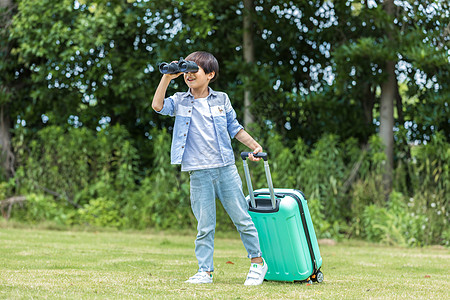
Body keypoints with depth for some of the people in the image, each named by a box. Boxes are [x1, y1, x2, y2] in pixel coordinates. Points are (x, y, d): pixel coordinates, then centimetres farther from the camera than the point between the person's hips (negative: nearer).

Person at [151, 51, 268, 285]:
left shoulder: (221, 100, 8)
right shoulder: (180, 101, 5)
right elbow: (157, 106, -12)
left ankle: (257, 262, 16)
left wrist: (254, 145, 11)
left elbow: (234, 128, 17)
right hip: (199, 173, 0)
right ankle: (205, 271, 8)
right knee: (205, 226, 1)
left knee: (242, 218, 4)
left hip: (226, 169, 1)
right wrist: (167, 77, -14)